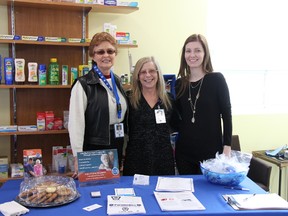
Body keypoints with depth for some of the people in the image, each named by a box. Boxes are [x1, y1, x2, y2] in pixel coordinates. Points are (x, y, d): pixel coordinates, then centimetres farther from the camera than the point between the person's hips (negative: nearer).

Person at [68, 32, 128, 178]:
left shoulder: (117, 82, 9)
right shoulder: (83, 84, -11)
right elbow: (76, 123, -15)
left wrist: (124, 151, 13)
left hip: (117, 149, 6)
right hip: (93, 150, -6)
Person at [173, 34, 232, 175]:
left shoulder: (216, 79, -5)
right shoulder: (179, 83, 5)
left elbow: (226, 113, -5)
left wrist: (227, 147, -9)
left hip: (211, 151, -3)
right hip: (184, 151, 3)